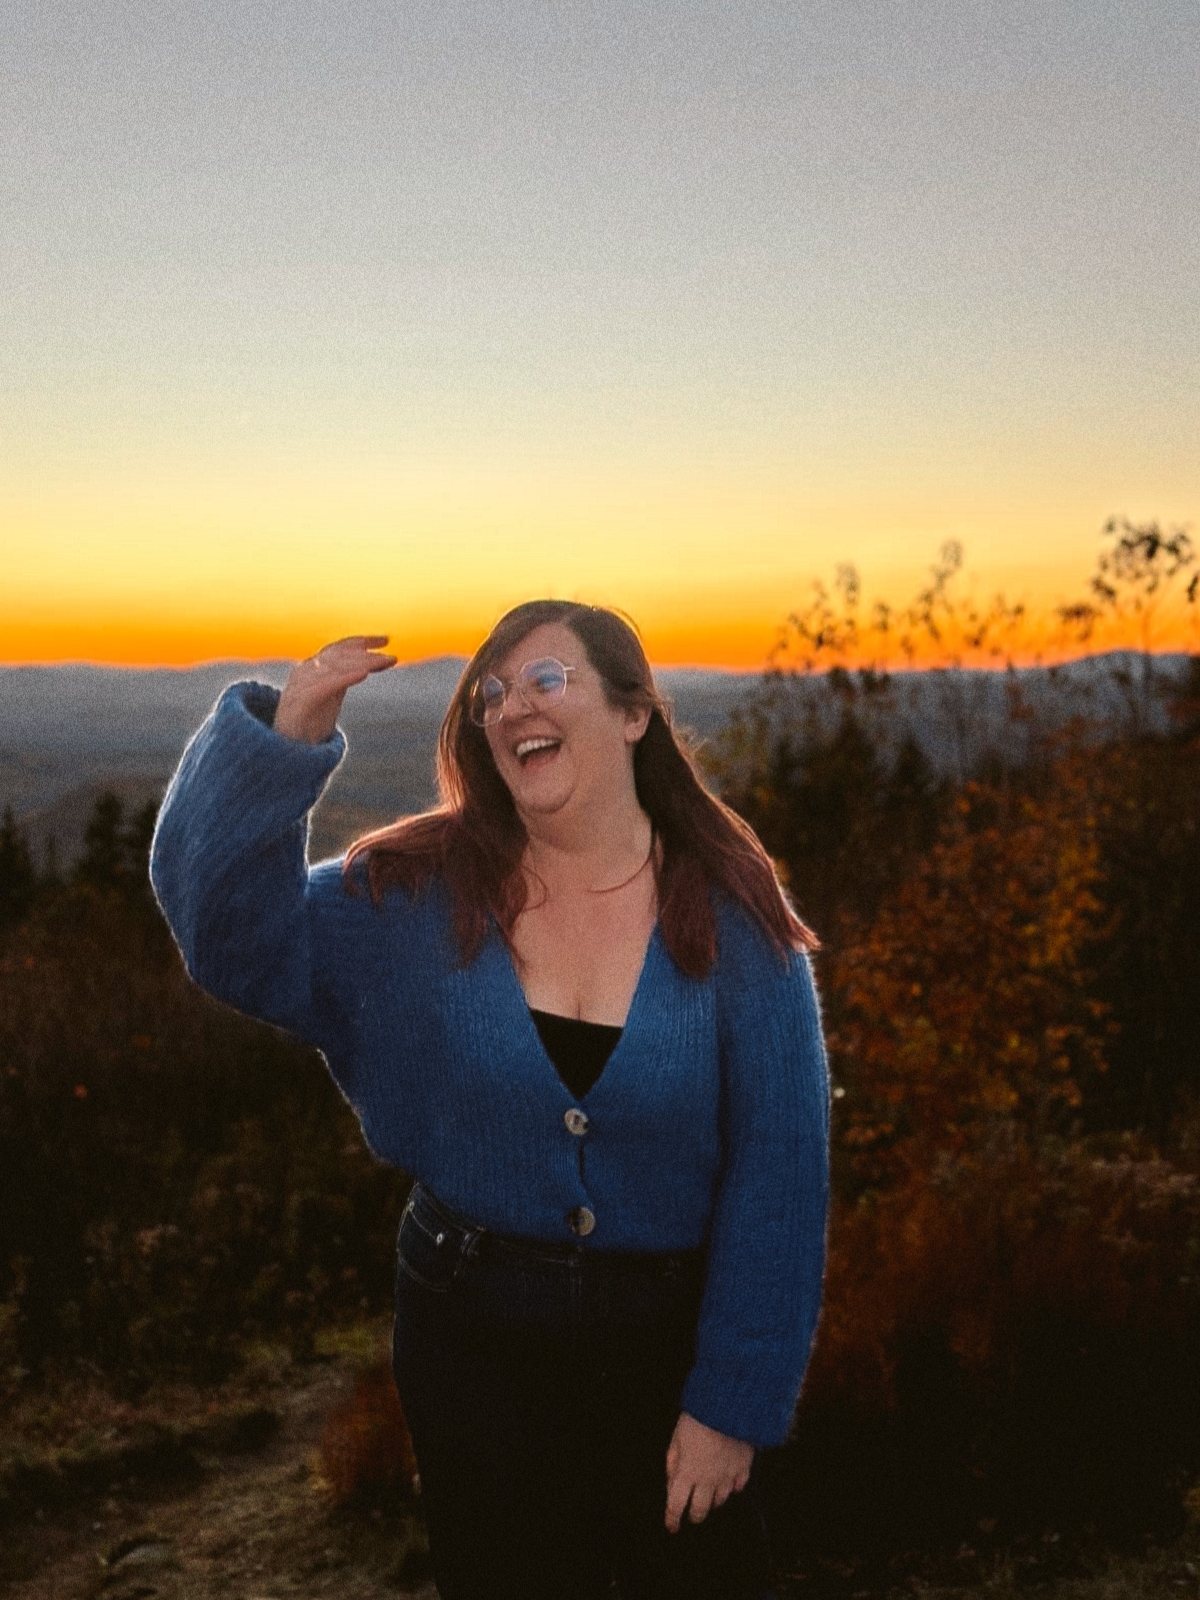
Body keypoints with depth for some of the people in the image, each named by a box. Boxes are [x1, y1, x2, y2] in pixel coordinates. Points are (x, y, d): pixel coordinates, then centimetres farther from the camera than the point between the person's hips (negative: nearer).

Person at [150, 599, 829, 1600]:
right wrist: (278, 745, -23)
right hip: (473, 1339, 2)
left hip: (669, 1339, -1)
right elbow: (231, 936, -11)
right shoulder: (420, 895, -7)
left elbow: (778, 1179, -11)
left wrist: (734, 1402, -10)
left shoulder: (733, 919, -13)